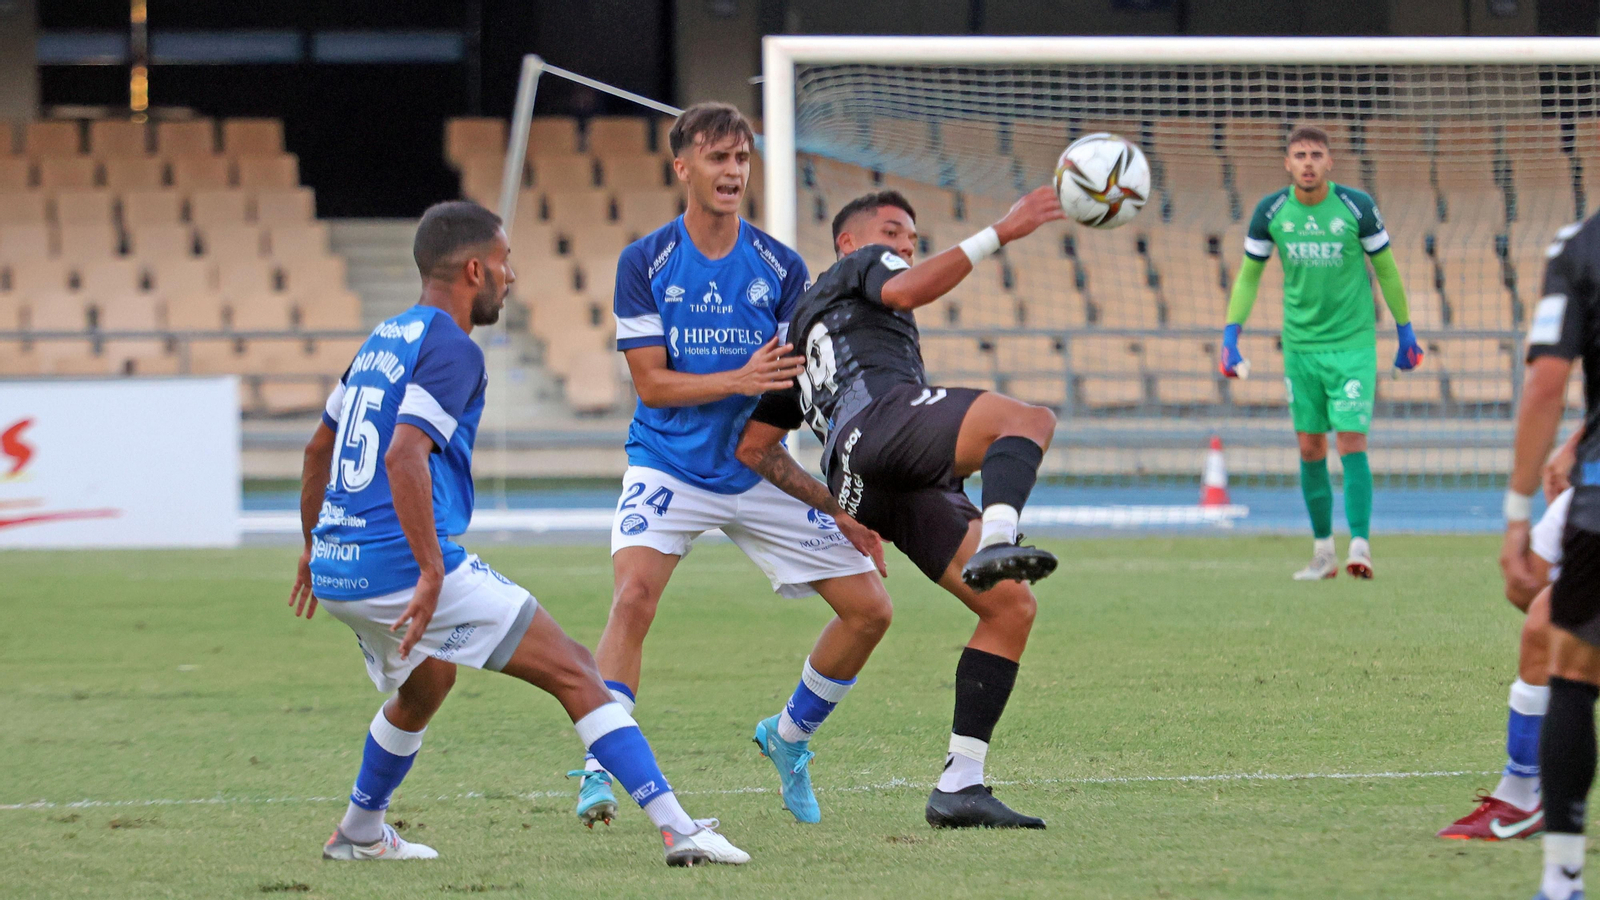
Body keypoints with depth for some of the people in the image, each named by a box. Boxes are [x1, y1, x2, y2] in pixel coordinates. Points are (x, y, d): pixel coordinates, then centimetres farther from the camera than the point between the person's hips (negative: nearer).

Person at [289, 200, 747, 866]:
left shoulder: (383, 339, 19)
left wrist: (314, 551, 38)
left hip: (336, 569, 9)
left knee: (425, 682, 36)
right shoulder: (451, 348, -9)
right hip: (402, 565, -9)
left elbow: (319, 449, 28)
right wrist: (432, 572, -25)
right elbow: (403, 456, -23)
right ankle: (678, 829, -14)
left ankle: (358, 834, 42)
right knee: (574, 672, -6)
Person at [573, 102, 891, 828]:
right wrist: (740, 380, -26)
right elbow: (651, 383, -10)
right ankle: (599, 770, -22)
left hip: (760, 469, 3)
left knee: (869, 608, -1)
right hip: (668, 465, -3)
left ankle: (789, 738, 22)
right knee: (634, 596, -28)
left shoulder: (782, 268, -1)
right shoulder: (645, 263, -7)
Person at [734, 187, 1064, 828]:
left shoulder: (803, 339, 44)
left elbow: (752, 447, 37)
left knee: (1012, 606, 2)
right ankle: (997, 544, -59)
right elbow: (908, 291, -2)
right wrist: (999, 234, -7)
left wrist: (834, 509, 28)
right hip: (883, 413, -8)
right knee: (1031, 419, -29)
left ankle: (959, 785, -8)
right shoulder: (861, 266, 25)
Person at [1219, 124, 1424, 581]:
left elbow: (1386, 269, 4)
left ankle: (1359, 547, -16)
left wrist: (1405, 331, 9)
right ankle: (1323, 552, 16)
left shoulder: (1356, 207, -9)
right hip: (1300, 344, 3)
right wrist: (1230, 334, 3)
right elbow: (1248, 275, 10)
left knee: (1352, 443, -13)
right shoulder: (1270, 211, -2)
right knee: (1310, 449, 6)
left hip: (1353, 342, -3)